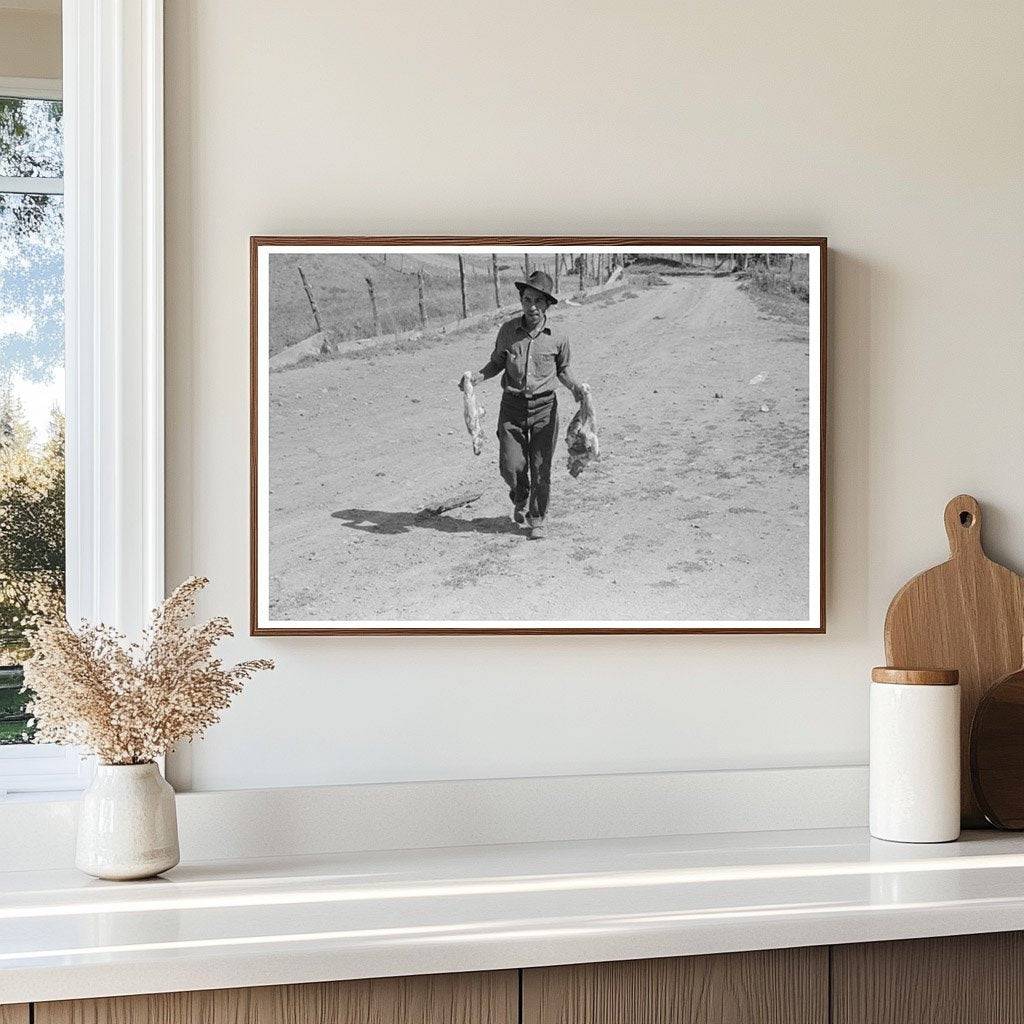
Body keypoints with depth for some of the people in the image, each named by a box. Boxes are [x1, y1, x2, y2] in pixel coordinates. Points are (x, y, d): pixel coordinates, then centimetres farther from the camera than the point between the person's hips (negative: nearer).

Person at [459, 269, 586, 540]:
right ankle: (520, 499, 31)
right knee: (511, 465, -3)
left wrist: (574, 387, -10)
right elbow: (497, 362, 9)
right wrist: (475, 377, -7)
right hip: (512, 406, 1)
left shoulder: (557, 338, -5)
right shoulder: (508, 330, -4)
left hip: (544, 406, -1)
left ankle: (537, 520, 20)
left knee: (541, 468, 1)